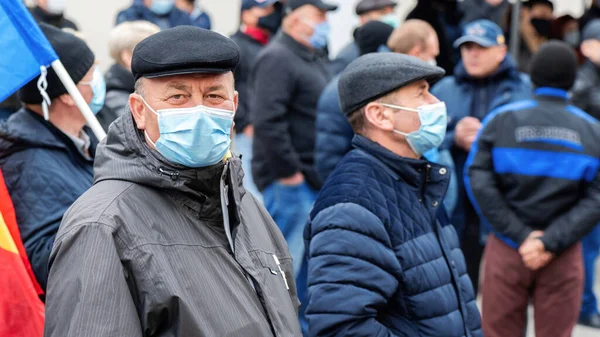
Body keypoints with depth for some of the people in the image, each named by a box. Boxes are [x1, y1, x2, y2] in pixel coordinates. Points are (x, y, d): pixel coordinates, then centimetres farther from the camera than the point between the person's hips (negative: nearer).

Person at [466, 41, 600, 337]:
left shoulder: (501, 120, -2)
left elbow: (478, 182, -12)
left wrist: (520, 235, -12)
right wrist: (551, 242, -14)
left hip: (506, 249, 0)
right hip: (564, 258, 0)